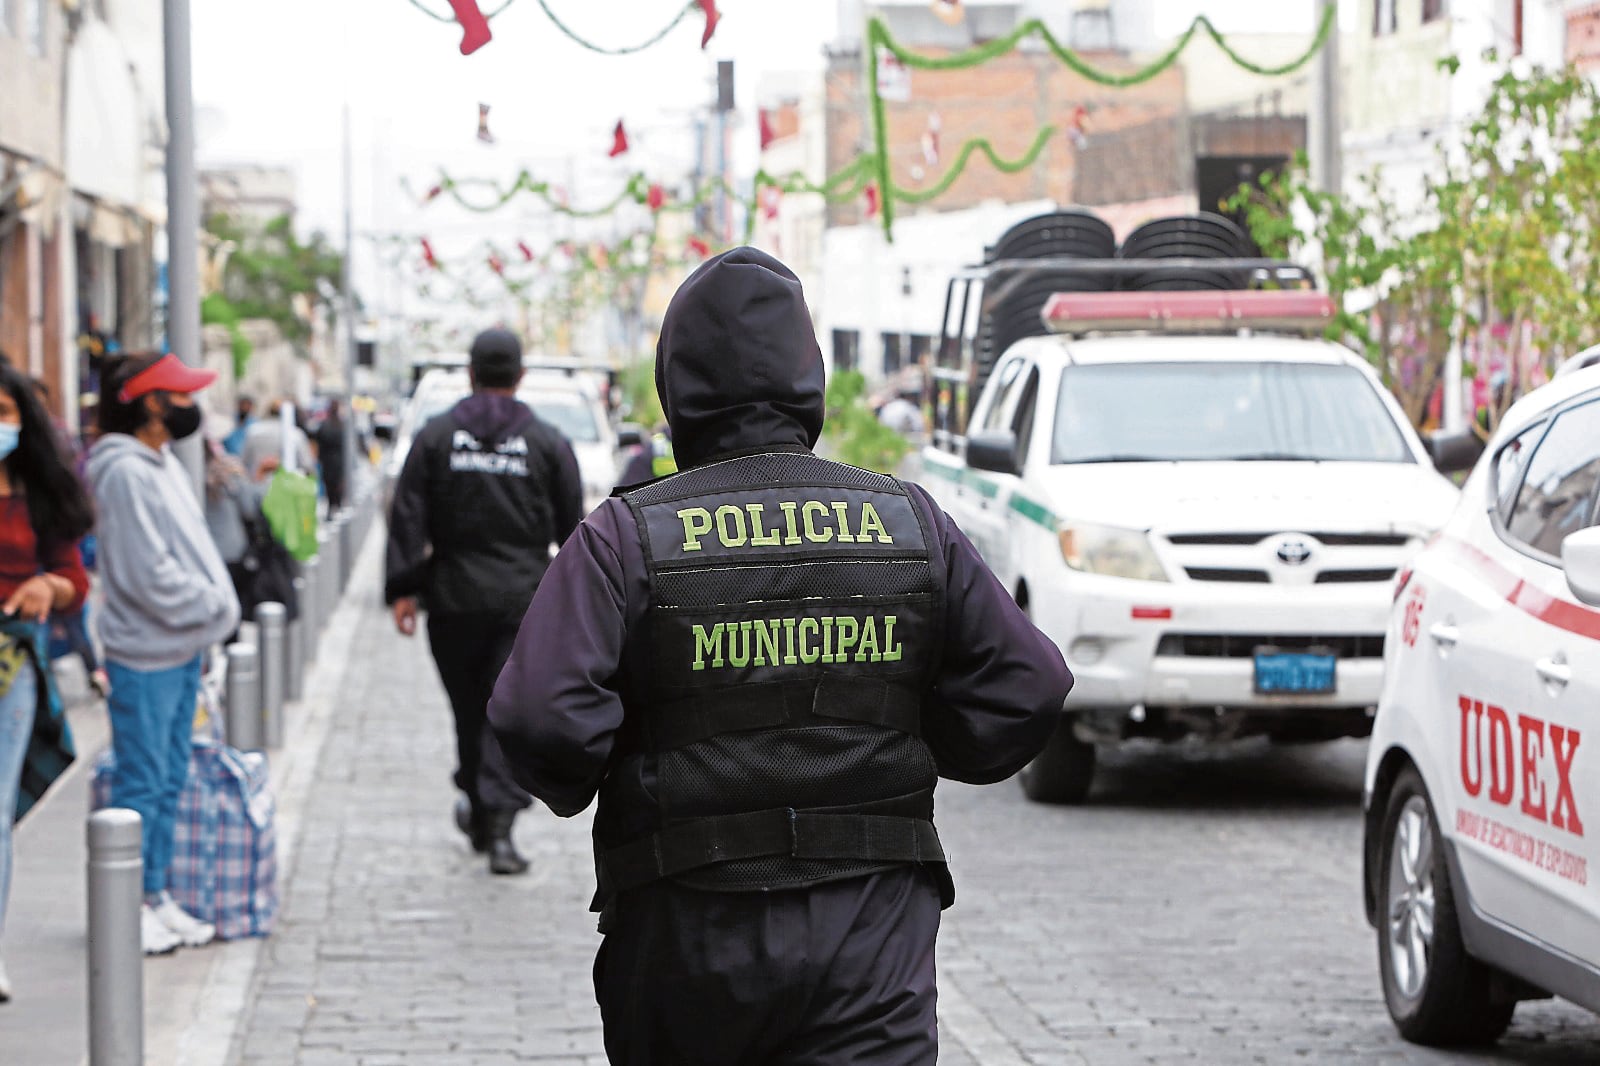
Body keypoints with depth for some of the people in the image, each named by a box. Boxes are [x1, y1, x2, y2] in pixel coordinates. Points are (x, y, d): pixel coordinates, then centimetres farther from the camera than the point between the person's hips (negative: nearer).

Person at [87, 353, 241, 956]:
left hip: (182, 650, 10)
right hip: (146, 655, -10)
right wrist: (216, 607, -13)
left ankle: (155, 897, 22)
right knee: (142, 782, -3)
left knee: (168, 781, 14)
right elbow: (149, 574, -21)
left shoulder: (163, 465, 13)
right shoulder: (125, 472, -18)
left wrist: (217, 602, 5)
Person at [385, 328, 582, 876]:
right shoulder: (547, 442, 0)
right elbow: (573, 525, 6)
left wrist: (403, 589, 1)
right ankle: (498, 823, -14)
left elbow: (408, 518, -1)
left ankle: (479, 810, 27)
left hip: (455, 599, 1)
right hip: (525, 600, -1)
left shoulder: (436, 436, 2)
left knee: (469, 708, 15)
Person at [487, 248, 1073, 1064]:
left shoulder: (624, 540, -7)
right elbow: (1027, 688, 3)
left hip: (684, 932, 0)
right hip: (870, 930, 1)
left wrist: (573, 790, 5)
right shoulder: (913, 525, 2)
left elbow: (538, 716, -17)